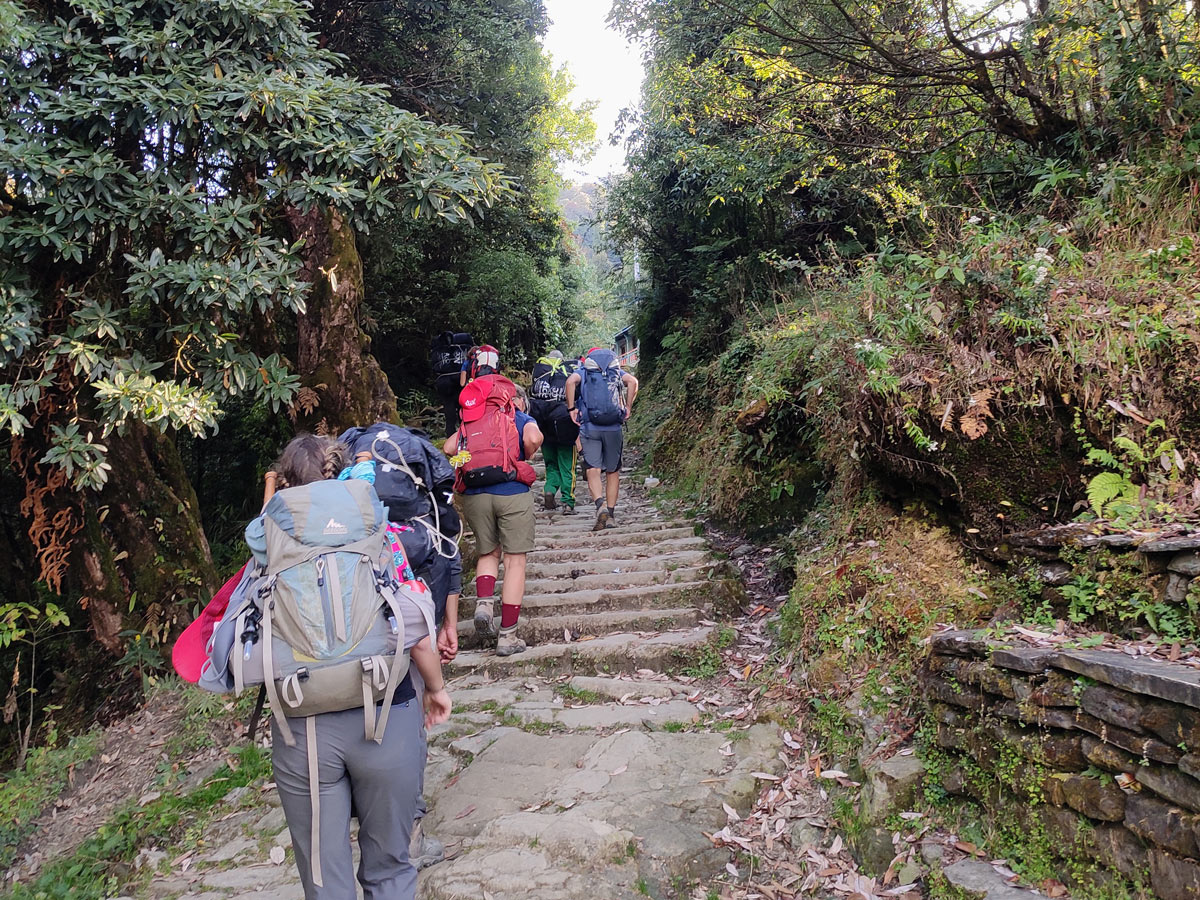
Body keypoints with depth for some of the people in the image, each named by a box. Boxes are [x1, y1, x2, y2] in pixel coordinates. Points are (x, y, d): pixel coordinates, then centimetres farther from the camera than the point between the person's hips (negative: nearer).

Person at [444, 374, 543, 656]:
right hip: (512, 493, -3)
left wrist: (472, 459, 20)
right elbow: (533, 438, -11)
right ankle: (507, 635, 4)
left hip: (473, 494, 3)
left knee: (488, 553, 24)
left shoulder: (469, 423, 19)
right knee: (515, 561, 4)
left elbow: (448, 448, 6)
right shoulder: (519, 417, 11)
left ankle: (484, 602, -1)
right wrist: (524, 459, 7)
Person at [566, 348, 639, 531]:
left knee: (593, 470, -3)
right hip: (614, 428, 2)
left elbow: (571, 381, -13)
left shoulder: (582, 371, 10)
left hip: (589, 427, -1)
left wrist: (571, 408, -7)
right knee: (613, 471, 11)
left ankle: (601, 506, -26)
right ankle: (611, 515, 11)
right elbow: (632, 381, -5)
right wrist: (628, 408, -1)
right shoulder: (616, 371, 15)